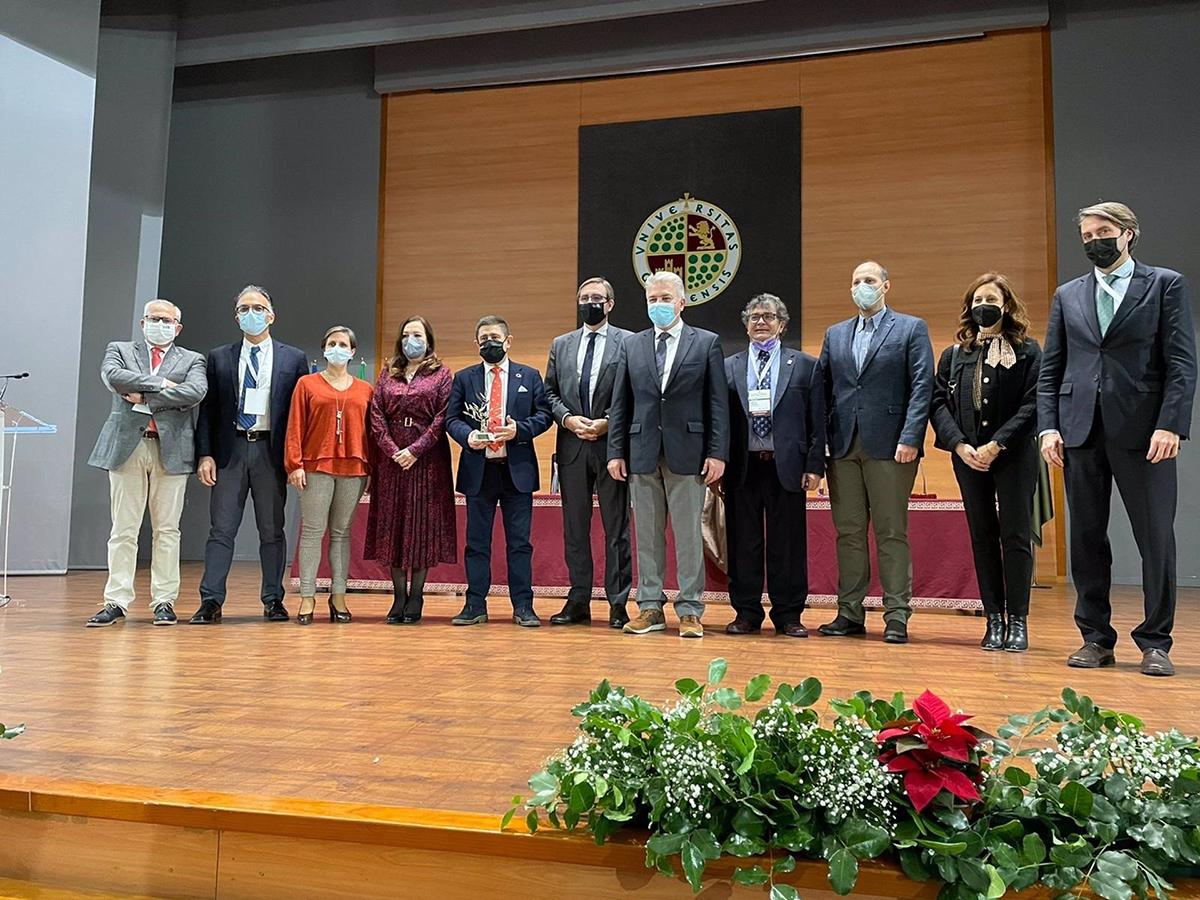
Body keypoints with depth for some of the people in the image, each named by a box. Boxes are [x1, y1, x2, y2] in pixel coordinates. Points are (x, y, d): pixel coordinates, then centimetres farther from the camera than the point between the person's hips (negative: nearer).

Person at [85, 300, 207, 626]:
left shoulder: (192, 360, 13)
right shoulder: (120, 350, 16)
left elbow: (195, 392, -8)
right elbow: (113, 377, -7)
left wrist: (145, 397, -7)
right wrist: (160, 384, -8)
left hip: (171, 449, 0)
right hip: (127, 446, 1)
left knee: (167, 530, 2)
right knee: (123, 530, 1)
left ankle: (164, 602, 7)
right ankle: (117, 602, 6)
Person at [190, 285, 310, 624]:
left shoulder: (293, 359, 7)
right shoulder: (219, 358, 10)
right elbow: (208, 410, 8)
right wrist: (205, 454, -3)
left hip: (271, 451, -1)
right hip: (230, 450, 1)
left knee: (272, 530, 6)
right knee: (221, 529, -1)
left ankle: (273, 600, 14)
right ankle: (211, 602, 3)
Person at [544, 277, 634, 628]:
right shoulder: (561, 345, 15)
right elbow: (550, 392, 12)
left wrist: (607, 422, -13)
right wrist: (567, 418, -5)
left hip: (612, 444, -4)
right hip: (572, 446, 4)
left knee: (616, 527, 1)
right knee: (574, 526, 8)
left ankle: (618, 603, 9)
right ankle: (579, 601, 17)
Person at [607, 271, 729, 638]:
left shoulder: (707, 343, 5)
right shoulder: (631, 345, 12)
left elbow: (718, 402, 1)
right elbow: (620, 404, 11)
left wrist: (717, 453, -7)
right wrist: (616, 452, 4)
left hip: (687, 452, -3)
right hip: (642, 453, 3)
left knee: (688, 535, 2)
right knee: (647, 535, 7)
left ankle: (690, 611, 10)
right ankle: (650, 608, 16)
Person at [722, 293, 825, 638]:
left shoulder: (806, 366, 8)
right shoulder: (728, 367, 12)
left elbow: (817, 420, 4)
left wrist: (815, 465, -4)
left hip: (786, 466, -1)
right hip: (741, 467, 1)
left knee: (788, 543, 3)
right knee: (743, 543, 5)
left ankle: (788, 615, 14)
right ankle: (746, 613, 16)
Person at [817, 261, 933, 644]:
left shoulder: (911, 328, 5)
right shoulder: (835, 335, 18)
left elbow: (922, 386, -4)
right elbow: (823, 389, 14)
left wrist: (910, 438, -15)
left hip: (889, 446, -4)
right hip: (844, 446, 4)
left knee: (892, 533, -1)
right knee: (848, 532, 7)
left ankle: (897, 616, 5)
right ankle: (850, 613, 14)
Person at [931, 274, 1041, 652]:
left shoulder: (1027, 351, 3)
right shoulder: (954, 354, 12)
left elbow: (1033, 404, -6)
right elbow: (938, 403, 4)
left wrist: (997, 444, -15)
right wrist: (959, 445, -10)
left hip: (1013, 455, -3)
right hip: (968, 457, 3)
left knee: (1015, 534, -2)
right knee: (982, 537, 5)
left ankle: (1018, 620, 6)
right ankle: (994, 620, 11)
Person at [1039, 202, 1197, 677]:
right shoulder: (1067, 295, 15)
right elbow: (1050, 369, 13)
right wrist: (1049, 426, 1)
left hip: (1142, 429, -3)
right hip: (1082, 431, 3)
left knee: (1157, 538, -1)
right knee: (1086, 537, 6)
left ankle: (1155, 642, 12)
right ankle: (1096, 638, 17)